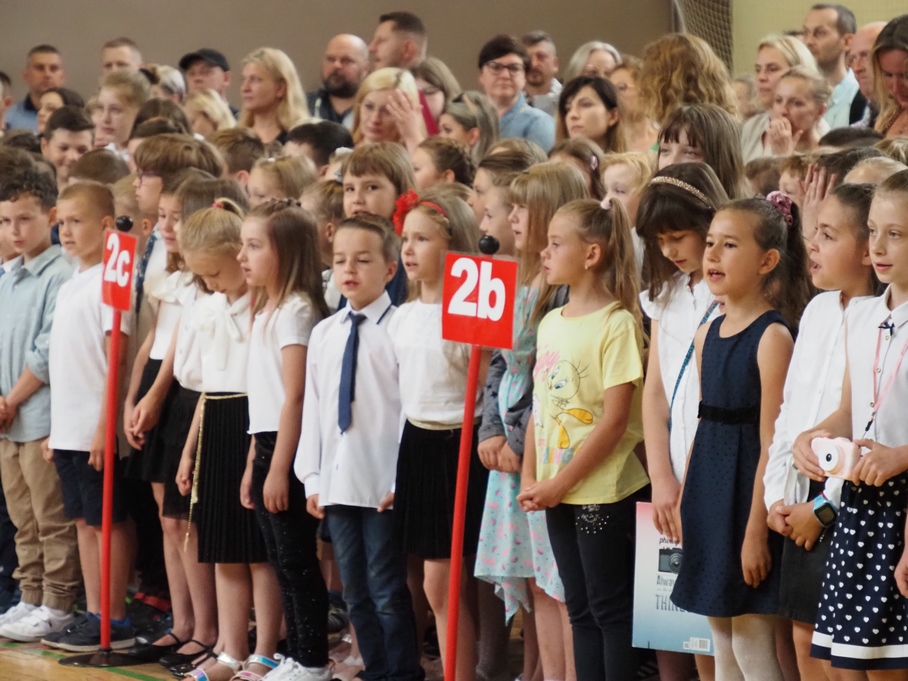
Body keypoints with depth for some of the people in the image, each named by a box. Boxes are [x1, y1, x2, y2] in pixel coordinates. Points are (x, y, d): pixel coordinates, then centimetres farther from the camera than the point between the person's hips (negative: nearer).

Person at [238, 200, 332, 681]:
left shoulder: (296, 311, -13)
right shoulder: (266, 311, 15)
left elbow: (295, 397, -18)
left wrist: (279, 467, -20)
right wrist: (253, 463, 17)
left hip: (288, 449, -9)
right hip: (266, 443, 9)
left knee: (298, 559, -4)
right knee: (282, 560, 12)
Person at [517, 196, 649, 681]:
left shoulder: (617, 323, -13)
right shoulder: (551, 323, 10)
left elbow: (614, 420, -17)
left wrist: (561, 483, -15)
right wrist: (530, 478, 4)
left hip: (602, 491, -7)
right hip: (557, 492, 7)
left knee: (610, 608, -1)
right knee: (580, 608, 12)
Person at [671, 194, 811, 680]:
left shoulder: (773, 336, -13)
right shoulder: (707, 334, 11)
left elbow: (771, 440, -16)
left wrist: (757, 529, -18)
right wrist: (683, 501, 14)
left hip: (748, 493, -8)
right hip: (708, 493, 8)